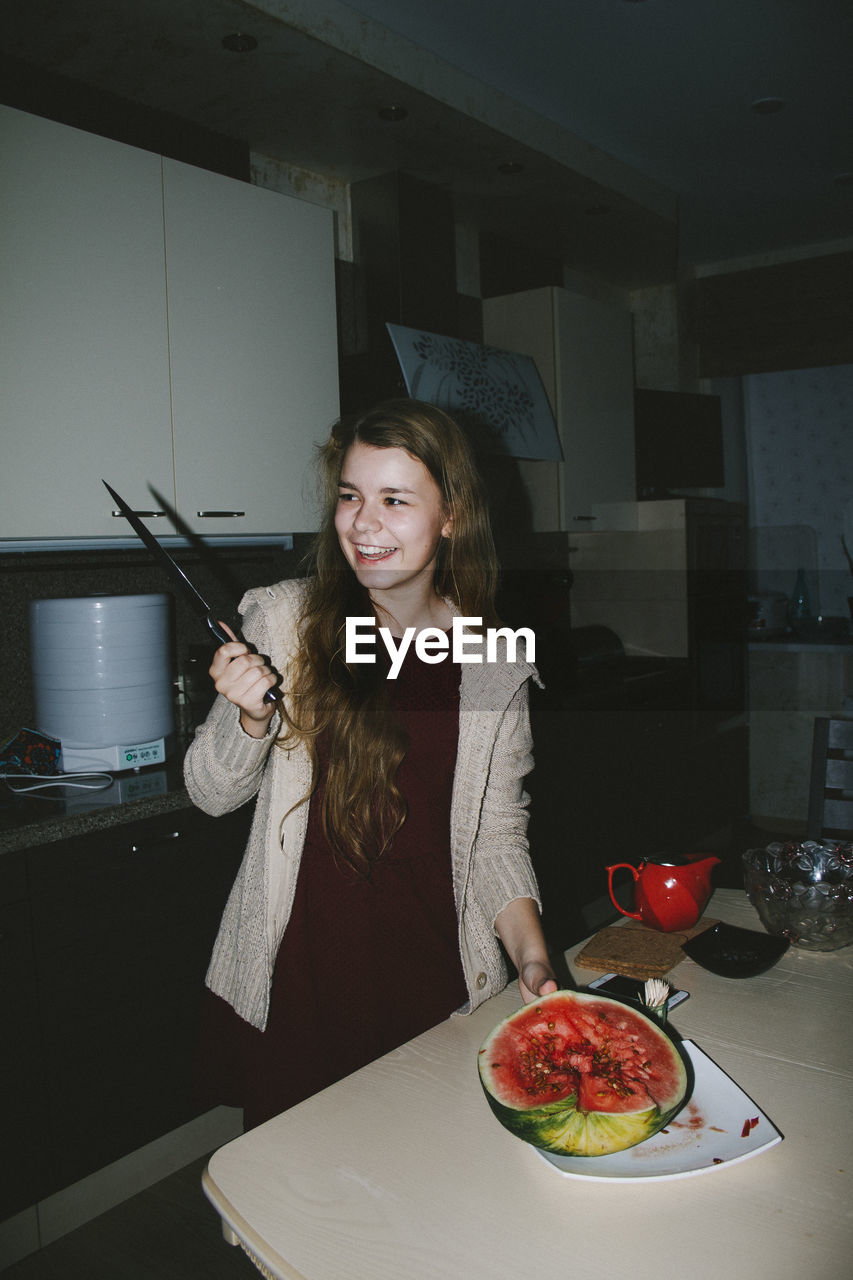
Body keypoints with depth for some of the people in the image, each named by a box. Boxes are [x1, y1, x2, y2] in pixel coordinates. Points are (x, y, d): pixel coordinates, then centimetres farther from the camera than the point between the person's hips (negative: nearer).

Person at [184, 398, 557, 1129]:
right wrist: (250, 718, -17)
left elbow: (497, 834, 5)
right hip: (294, 982, 0)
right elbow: (213, 793, 2)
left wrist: (531, 954, -8)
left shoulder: (495, 663, -3)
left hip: (437, 987, 1)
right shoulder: (284, 621, -7)